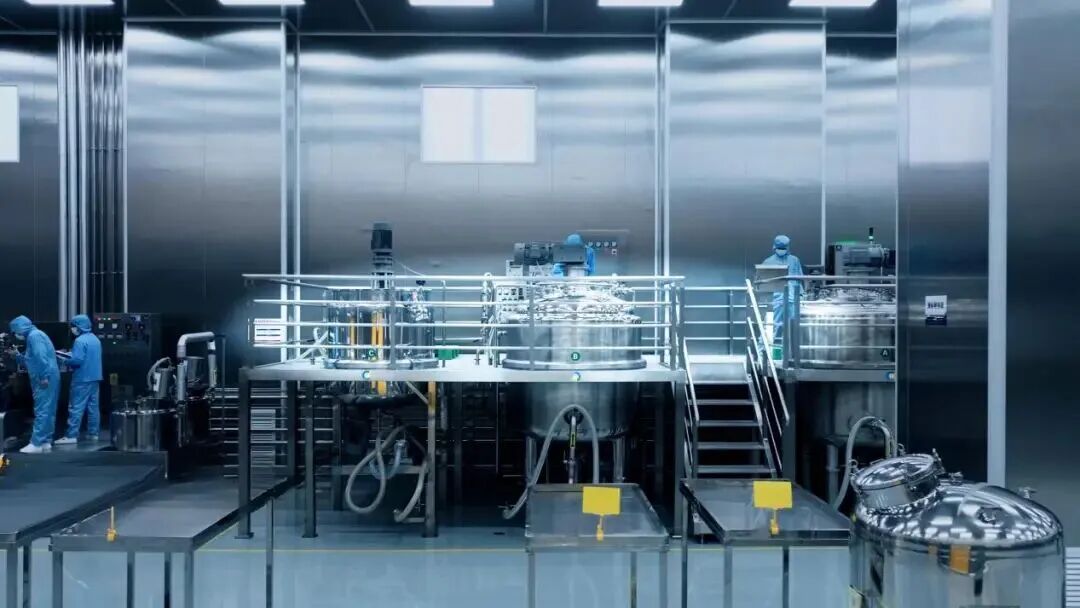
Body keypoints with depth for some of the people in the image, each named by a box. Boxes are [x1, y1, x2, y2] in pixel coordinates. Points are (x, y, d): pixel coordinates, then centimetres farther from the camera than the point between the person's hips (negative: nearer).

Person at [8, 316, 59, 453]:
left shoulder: (34, 336, -10)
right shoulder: (35, 335, 22)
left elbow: (41, 357, -22)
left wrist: (43, 377, -24)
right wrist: (18, 356, 19)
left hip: (45, 380, -10)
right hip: (47, 379, 10)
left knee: (41, 411, -9)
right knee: (47, 411, 11)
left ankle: (36, 444, -8)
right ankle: (45, 442, 15)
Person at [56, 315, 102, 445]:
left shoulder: (80, 340, -15)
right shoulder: (95, 339, 13)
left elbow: (77, 360, -22)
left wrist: (66, 362, -3)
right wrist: (69, 357, 19)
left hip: (83, 379, -8)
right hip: (95, 378, 8)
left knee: (76, 407, -6)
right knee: (93, 406, 10)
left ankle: (71, 435, -7)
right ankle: (93, 433, 13)